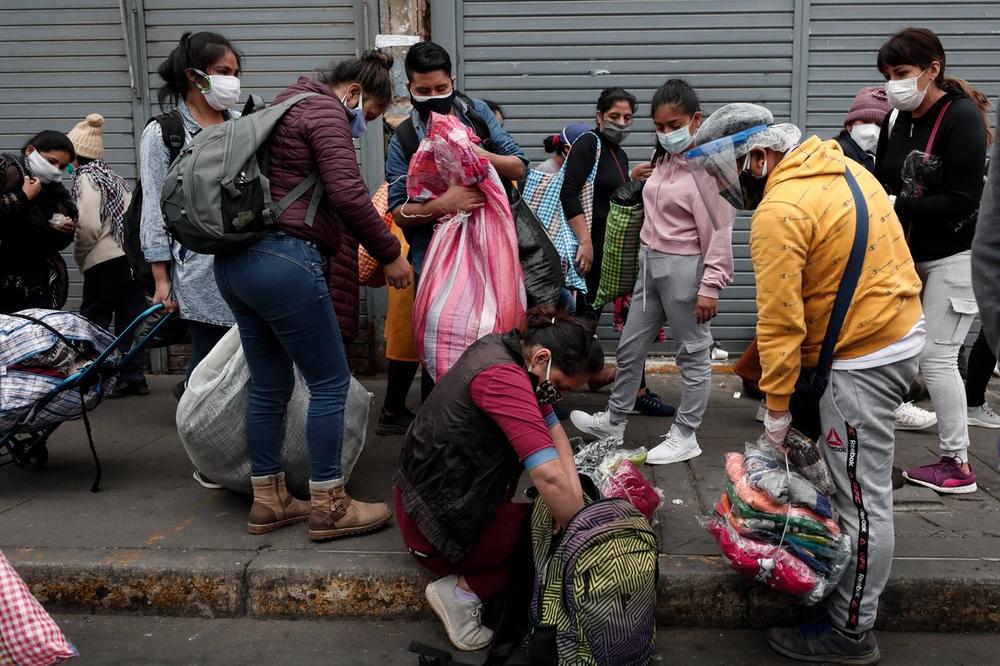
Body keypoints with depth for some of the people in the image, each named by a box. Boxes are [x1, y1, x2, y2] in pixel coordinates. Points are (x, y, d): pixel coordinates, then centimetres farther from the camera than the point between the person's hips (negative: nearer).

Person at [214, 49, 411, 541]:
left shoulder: (287, 108, 26)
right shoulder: (327, 112, -4)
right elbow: (348, 195, -15)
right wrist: (389, 254, -5)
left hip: (232, 261, 10)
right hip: (283, 261, -10)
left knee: (269, 386, 15)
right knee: (330, 382, 0)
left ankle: (268, 501, 24)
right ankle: (329, 507, 8)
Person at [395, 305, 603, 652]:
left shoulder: (506, 349, 0)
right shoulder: (503, 376, -28)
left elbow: (554, 431, 1)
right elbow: (550, 477, -35)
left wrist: (576, 499, -9)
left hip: (424, 493, 9)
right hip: (441, 527, -9)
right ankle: (465, 590, -1)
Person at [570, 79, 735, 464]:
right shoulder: (664, 158, 11)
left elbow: (719, 233, -17)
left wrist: (710, 287, -19)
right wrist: (647, 256, 18)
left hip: (684, 268, -9)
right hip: (652, 264, 9)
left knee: (693, 353, 5)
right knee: (630, 347, 16)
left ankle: (685, 437, 17)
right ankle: (614, 420, 31)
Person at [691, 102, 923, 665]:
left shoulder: (779, 212, -21)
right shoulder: (837, 166, 8)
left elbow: (780, 322, -20)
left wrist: (776, 410, -10)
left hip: (864, 357, -10)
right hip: (901, 328, 10)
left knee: (863, 500, 2)